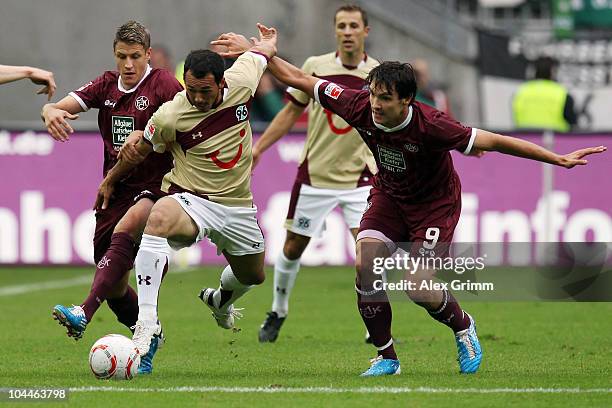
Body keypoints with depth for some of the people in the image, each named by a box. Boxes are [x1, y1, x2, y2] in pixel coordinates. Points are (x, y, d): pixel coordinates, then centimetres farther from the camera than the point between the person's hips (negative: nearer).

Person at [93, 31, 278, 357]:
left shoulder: (241, 81, -15)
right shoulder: (169, 117, -21)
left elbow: (263, 50, 8)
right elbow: (141, 150, 1)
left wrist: (269, 42, 32)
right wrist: (110, 180, 15)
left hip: (238, 204, 5)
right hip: (192, 200, -5)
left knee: (252, 276, 22)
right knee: (158, 218, -40)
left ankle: (221, 300, 62)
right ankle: (146, 323, -43)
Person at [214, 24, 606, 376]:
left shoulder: (429, 125, -34)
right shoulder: (359, 106, -23)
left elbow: (491, 140, -30)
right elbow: (299, 79, -12)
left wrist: (558, 159, -31)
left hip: (434, 202, -4)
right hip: (389, 195, 4)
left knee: (418, 289, -19)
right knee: (365, 265, -18)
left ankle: (463, 326, 16)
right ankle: (386, 358, -1)